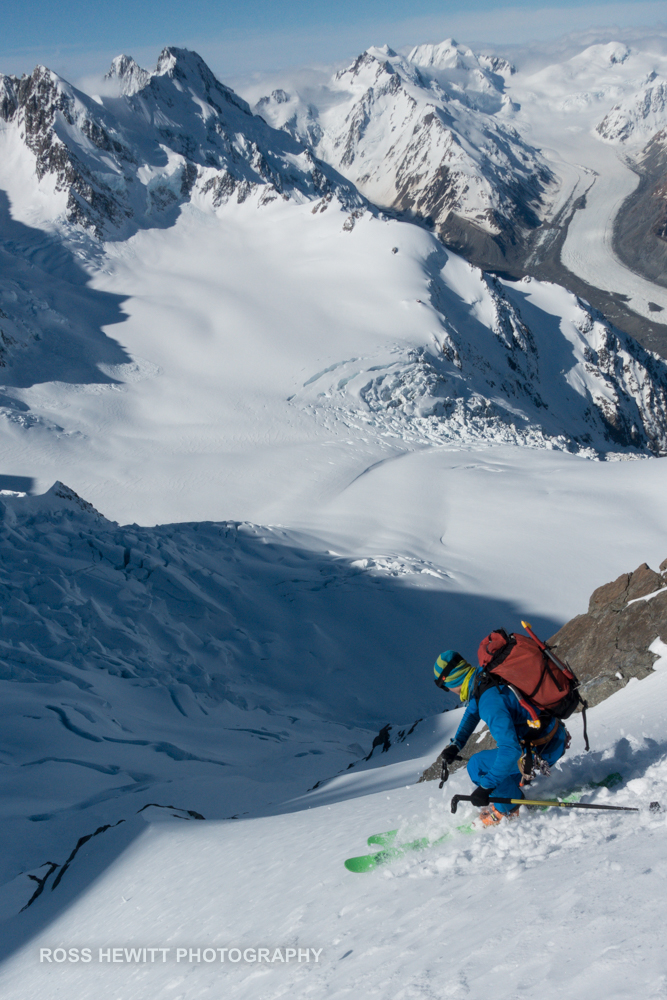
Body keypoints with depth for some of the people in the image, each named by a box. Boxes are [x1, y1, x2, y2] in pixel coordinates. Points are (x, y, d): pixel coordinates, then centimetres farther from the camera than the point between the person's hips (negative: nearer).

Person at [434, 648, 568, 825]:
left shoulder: (490, 702, -29)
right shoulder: (482, 675, 0)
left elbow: (510, 750, -35)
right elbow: (472, 711, 20)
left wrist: (485, 786, -30)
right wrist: (456, 744, 11)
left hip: (545, 750, -10)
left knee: (477, 765, -7)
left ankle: (510, 810, 8)